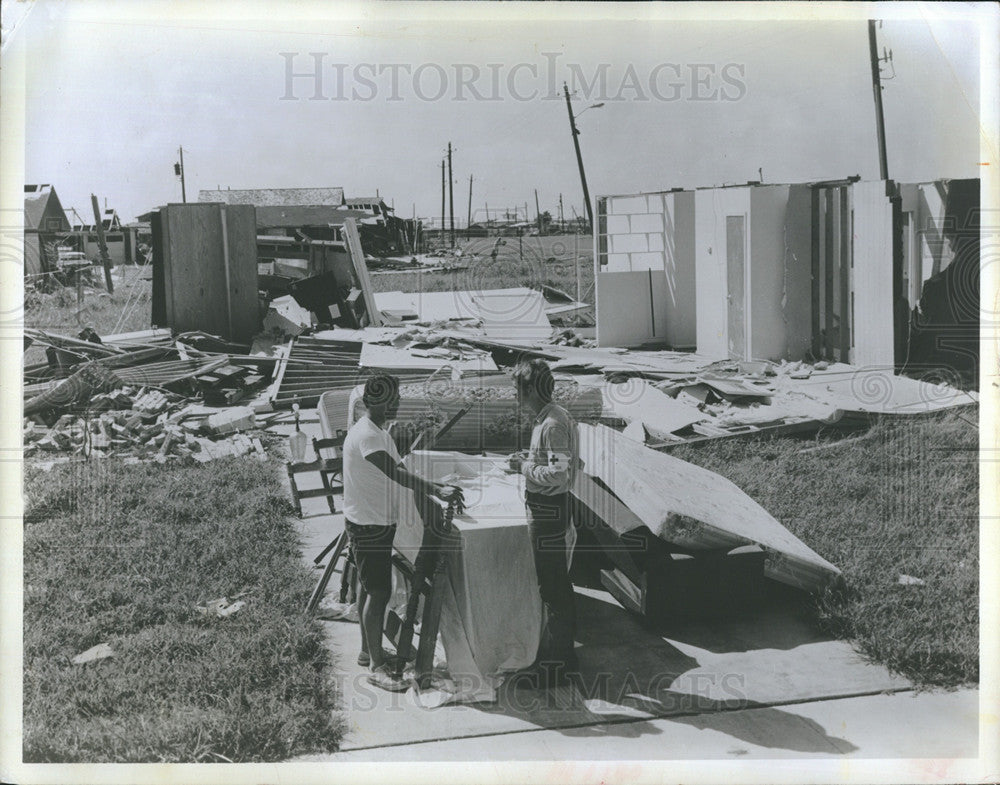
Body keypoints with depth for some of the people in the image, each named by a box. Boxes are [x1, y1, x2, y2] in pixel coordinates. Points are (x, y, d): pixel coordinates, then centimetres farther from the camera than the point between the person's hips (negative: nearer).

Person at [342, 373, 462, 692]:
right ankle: (377, 666, -2)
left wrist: (437, 490, 4)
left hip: (379, 522, 10)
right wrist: (437, 490, -36)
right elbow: (396, 474, -31)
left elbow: (399, 471, 13)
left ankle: (368, 651, 30)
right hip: (368, 524, -10)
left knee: (370, 588, 18)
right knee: (378, 592, -8)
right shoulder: (365, 435, -22)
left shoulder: (379, 433, 13)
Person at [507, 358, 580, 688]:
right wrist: (527, 460, 10)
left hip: (548, 509, -11)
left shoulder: (552, 424, -21)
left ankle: (552, 665, 5)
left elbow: (558, 474, -27)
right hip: (550, 507, 11)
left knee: (552, 587, -3)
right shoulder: (550, 418, 12)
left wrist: (524, 466, -16)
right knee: (558, 583, 18)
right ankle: (563, 653, 31)